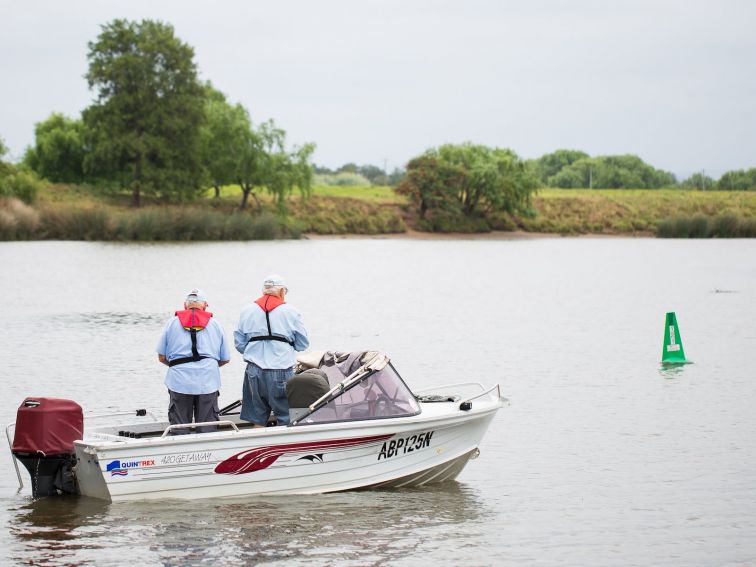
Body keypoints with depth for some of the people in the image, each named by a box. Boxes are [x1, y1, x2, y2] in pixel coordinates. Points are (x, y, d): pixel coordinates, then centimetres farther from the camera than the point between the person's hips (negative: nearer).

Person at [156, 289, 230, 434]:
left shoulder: (172, 323, 11)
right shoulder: (214, 324, 13)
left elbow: (162, 357, 9)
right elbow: (225, 359, 15)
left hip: (180, 382, 0)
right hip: (208, 382, 0)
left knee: (179, 431, 4)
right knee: (207, 430, 3)